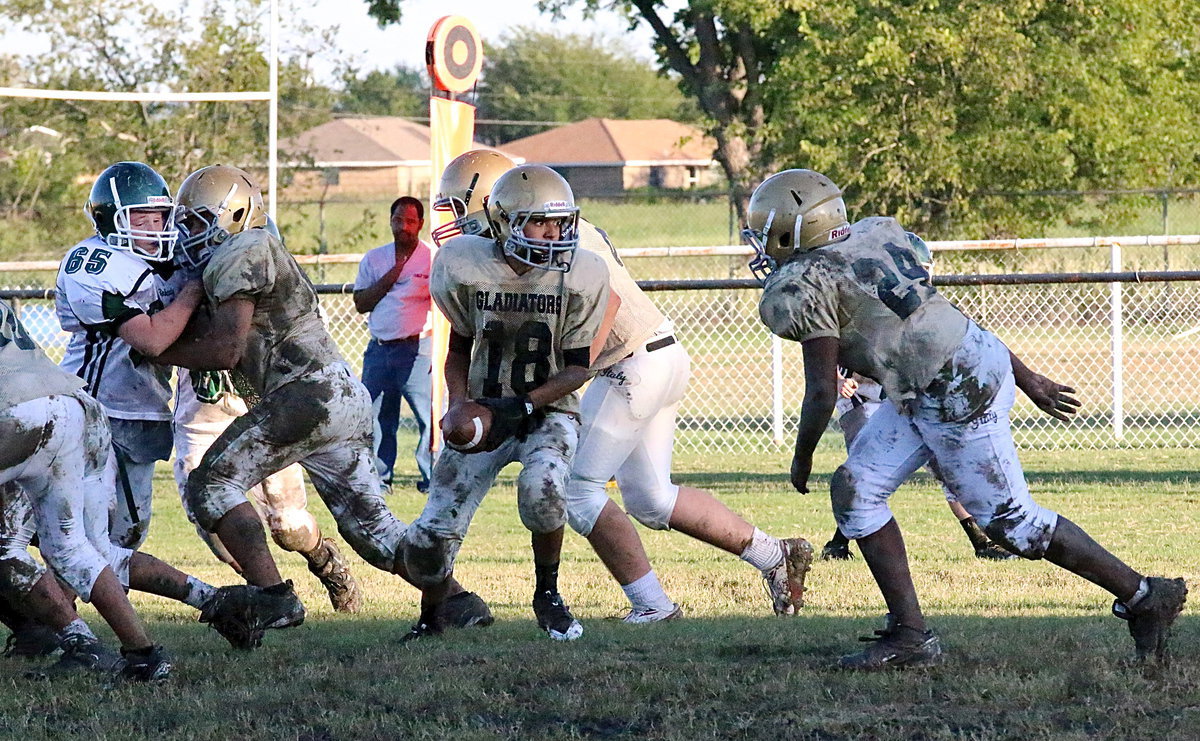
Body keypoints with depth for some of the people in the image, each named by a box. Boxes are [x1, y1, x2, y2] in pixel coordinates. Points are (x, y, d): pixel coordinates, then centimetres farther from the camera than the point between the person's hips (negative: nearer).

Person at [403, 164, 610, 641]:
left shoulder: (579, 276, -13)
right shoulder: (465, 268, -11)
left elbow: (577, 369, -9)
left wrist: (520, 407, -23)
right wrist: (458, 403, -9)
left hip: (548, 411, -1)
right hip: (482, 414, 1)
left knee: (541, 487, -35)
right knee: (430, 539, -9)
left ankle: (547, 595, -8)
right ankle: (430, 616, 25)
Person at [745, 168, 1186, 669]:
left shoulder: (806, 286, -15)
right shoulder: (871, 237, 10)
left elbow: (822, 392, -18)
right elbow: (938, 311, 16)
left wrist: (801, 458, 1)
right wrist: (1025, 377, 22)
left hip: (956, 396, -10)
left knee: (1012, 522, 2)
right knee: (855, 491, 7)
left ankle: (1143, 598, 14)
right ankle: (909, 634, 8)